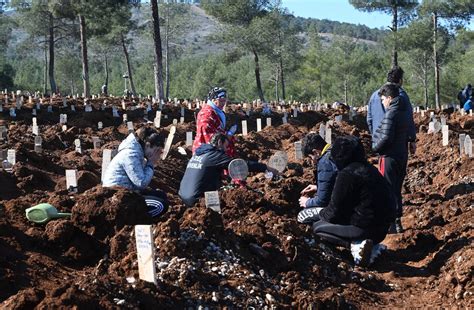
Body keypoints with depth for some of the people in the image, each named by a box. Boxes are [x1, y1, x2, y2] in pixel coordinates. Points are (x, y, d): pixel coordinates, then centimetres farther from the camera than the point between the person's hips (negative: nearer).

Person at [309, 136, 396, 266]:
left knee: (317, 227, 8)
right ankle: (371, 244, 7)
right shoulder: (369, 169, 9)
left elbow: (334, 213, -13)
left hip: (363, 228, -9)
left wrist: (320, 213, 10)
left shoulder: (347, 174, -18)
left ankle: (356, 244, -12)